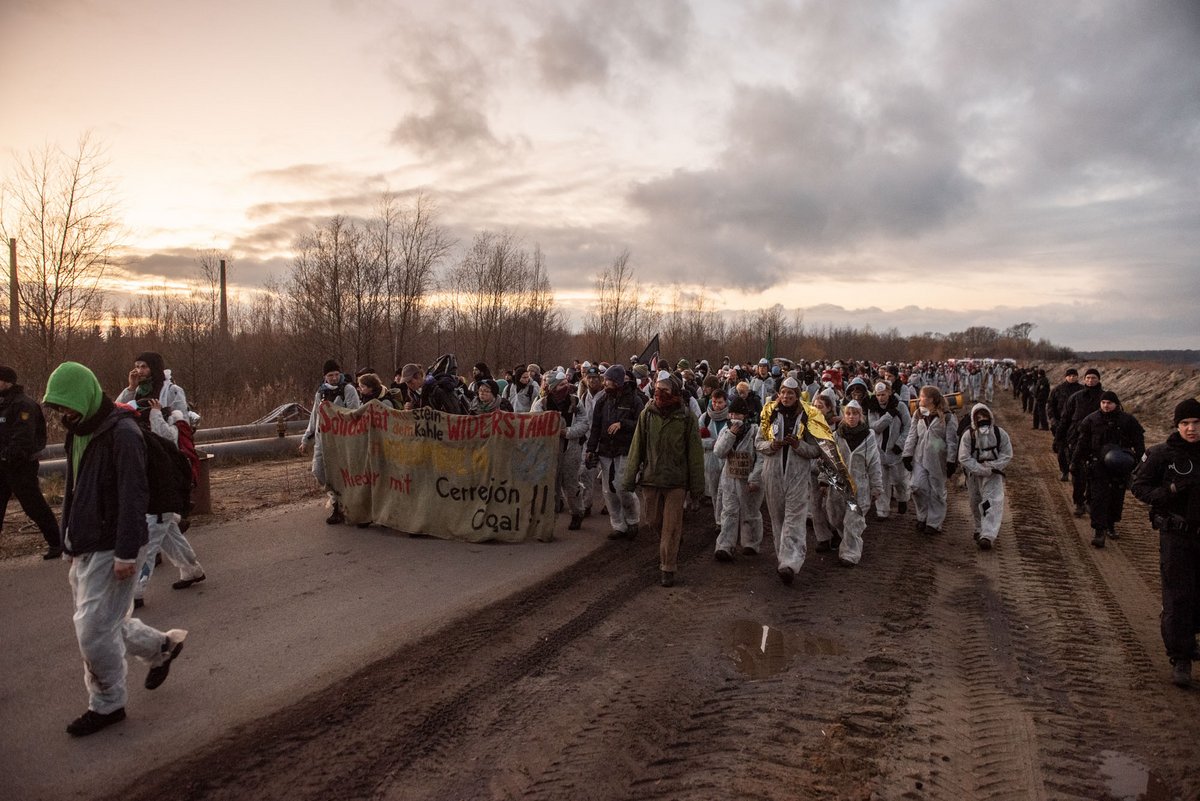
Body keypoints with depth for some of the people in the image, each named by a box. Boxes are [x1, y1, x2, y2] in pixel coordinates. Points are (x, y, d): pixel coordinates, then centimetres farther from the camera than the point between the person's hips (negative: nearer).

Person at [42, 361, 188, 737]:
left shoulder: (122, 434, -18)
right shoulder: (78, 432, 10)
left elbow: (133, 497, -22)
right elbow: (74, 491, 18)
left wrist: (126, 553, -23)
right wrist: (68, 539, 17)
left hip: (111, 549, -9)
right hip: (84, 548, 9)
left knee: (94, 629, -3)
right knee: (105, 623, 16)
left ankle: (107, 704, 16)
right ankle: (163, 646, 37)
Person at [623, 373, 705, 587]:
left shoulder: (687, 417, -8)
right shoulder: (647, 413, -3)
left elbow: (695, 452, -4)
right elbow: (637, 447, 0)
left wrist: (697, 484, -4)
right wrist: (629, 477, 0)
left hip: (676, 480, -3)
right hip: (650, 477, 3)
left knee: (671, 527, 1)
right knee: (651, 521, 14)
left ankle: (668, 569, 14)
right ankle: (671, 549, 44)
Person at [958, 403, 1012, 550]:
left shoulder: (999, 433, -6)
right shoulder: (968, 435, -9)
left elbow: (1007, 455, -2)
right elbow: (964, 458, -12)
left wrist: (992, 467, -17)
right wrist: (981, 470, -20)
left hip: (993, 475, -1)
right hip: (974, 474, 1)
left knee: (993, 502, -13)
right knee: (976, 503, 13)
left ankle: (988, 535, -17)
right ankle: (980, 529, 34)